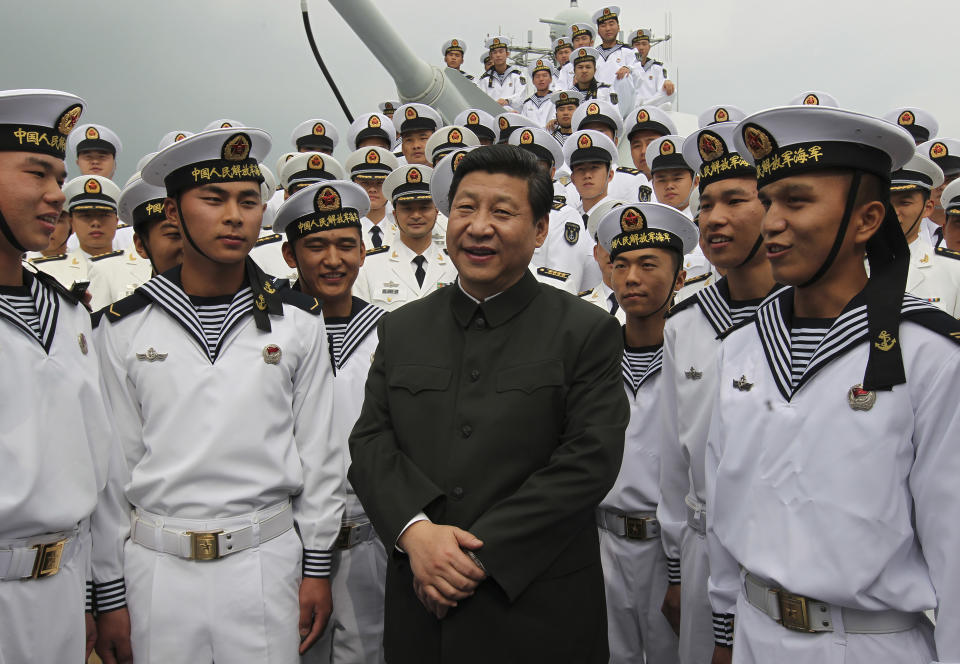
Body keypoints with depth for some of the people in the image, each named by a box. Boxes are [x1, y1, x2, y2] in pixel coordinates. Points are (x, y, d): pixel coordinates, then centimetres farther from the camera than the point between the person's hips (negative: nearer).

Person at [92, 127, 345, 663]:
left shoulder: (299, 320, -2)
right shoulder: (125, 325, -1)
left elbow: (319, 451, 2)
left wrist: (318, 567, 3)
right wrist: (110, 590, 4)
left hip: (266, 558, 0)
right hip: (157, 563, 1)